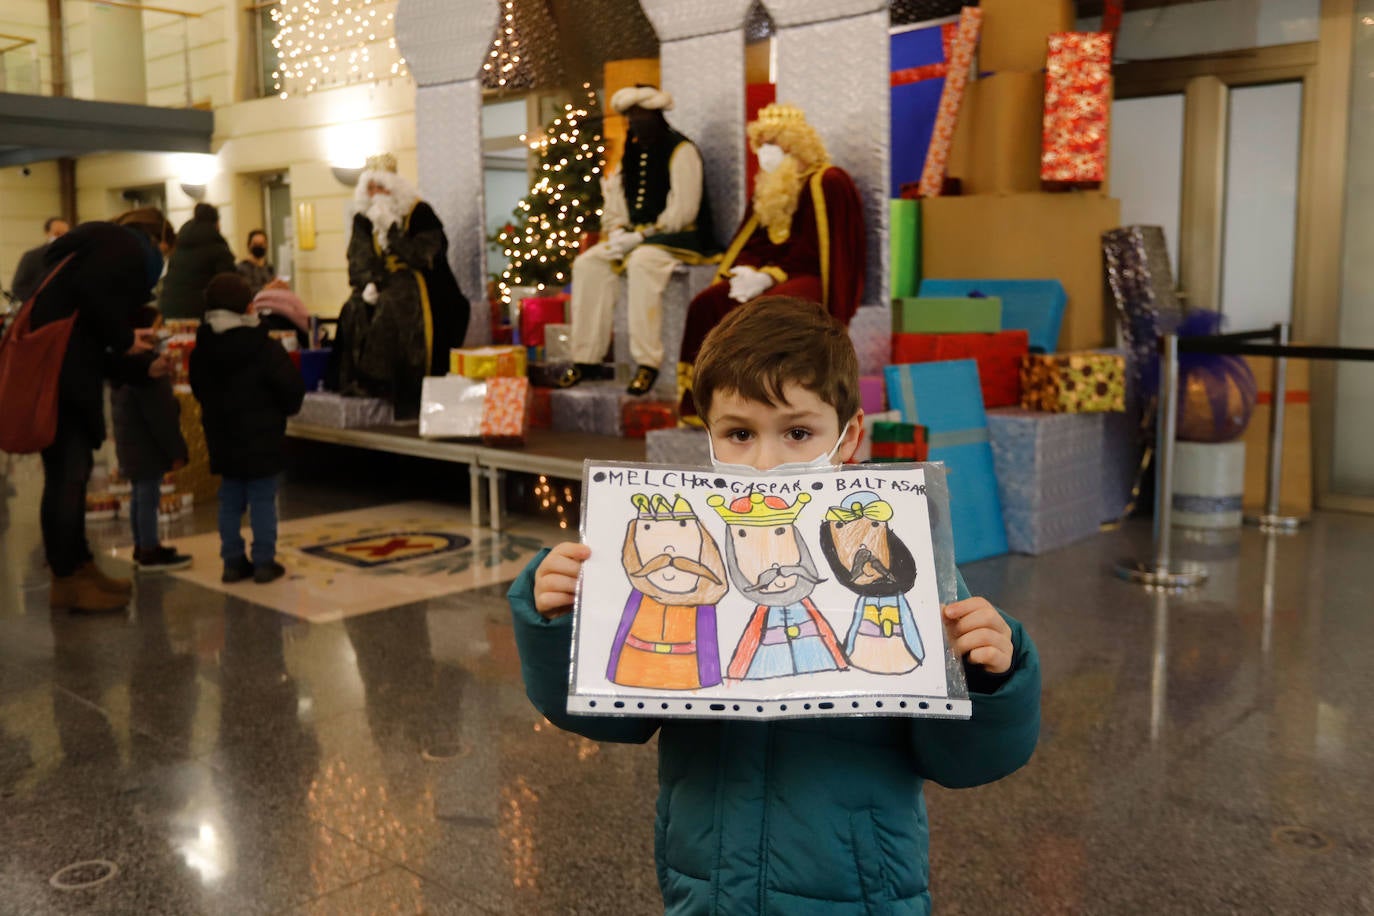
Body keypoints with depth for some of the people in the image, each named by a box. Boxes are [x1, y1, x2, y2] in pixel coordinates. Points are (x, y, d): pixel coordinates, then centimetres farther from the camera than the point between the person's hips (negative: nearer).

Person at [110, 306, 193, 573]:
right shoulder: (149, 364, -21)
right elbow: (160, 414, -22)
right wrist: (176, 450, -17)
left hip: (130, 441, 10)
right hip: (147, 445, -10)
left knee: (141, 496, 18)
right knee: (149, 496, -3)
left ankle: (143, 547, 28)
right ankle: (150, 554, 2)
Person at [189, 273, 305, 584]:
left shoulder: (201, 351, 1)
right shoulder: (265, 348, -16)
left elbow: (198, 389, 12)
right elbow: (292, 388, -12)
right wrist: (286, 409, 8)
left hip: (222, 438, 5)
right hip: (262, 438, -5)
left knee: (230, 501, 13)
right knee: (263, 500, 2)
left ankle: (232, 561, 15)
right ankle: (264, 562, 4)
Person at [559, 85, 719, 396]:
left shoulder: (681, 151, -7)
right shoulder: (631, 153, 17)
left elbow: (683, 211, -16)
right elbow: (614, 201, 15)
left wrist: (641, 236, -20)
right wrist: (618, 231, -6)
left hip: (679, 238, -7)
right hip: (634, 236, 8)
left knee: (642, 261, -37)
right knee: (588, 263, -13)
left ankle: (647, 362, -34)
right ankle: (586, 358, -12)